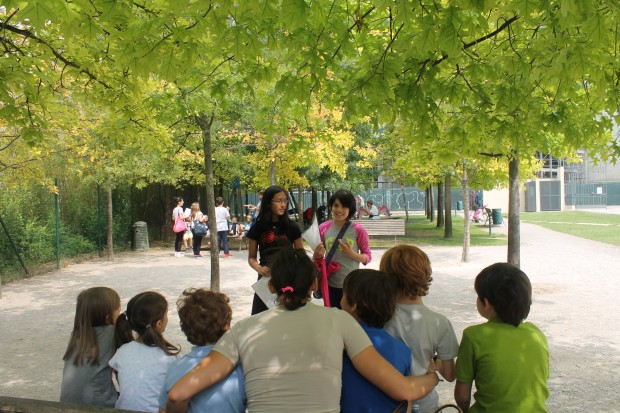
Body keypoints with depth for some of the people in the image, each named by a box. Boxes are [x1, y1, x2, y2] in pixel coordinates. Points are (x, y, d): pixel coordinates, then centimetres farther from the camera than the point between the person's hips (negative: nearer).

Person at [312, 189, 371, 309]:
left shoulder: (358, 230, -9)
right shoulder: (323, 228, -1)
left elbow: (367, 257, -2)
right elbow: (318, 257, 10)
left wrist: (352, 254, -20)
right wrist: (317, 255, -13)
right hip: (330, 285, 2)